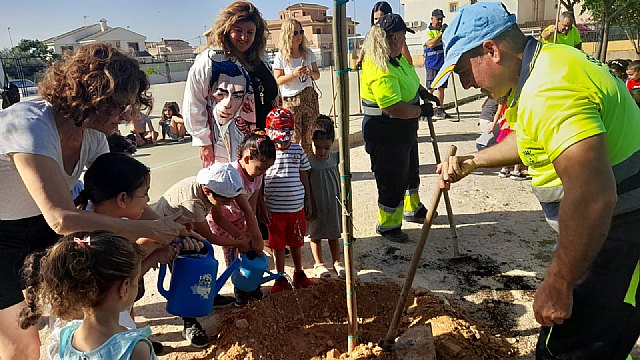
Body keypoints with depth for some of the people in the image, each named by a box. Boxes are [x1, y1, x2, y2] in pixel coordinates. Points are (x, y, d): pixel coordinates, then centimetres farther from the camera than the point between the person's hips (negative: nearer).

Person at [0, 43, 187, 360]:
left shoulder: (92, 134, -10)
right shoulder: (30, 126, -33)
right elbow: (63, 219, -40)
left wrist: (171, 230, -15)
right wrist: (149, 230, -35)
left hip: (37, 227, 7)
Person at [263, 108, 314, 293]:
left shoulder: (298, 151, 0)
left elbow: (304, 177, 9)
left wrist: (308, 201, 10)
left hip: (296, 207, 2)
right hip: (274, 209, -2)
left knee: (296, 242, 16)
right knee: (278, 244, 11)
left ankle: (299, 273, 36)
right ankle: (280, 278, 27)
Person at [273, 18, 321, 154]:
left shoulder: (308, 52, 7)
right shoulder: (281, 56, -5)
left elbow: (317, 75, 12)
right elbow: (278, 80, -5)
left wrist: (311, 73, -11)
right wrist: (294, 74, -19)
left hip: (309, 97, 4)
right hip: (291, 100, -4)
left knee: (308, 137, 6)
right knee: (294, 138, -4)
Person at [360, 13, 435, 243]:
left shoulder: (396, 58, 3)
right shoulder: (381, 71, -30)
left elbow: (409, 83, 25)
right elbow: (395, 110, -34)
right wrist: (422, 110, -20)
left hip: (404, 130, 10)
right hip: (385, 134, -10)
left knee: (410, 172, 27)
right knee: (392, 181, 5)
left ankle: (413, 209, 50)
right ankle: (388, 225, 26)